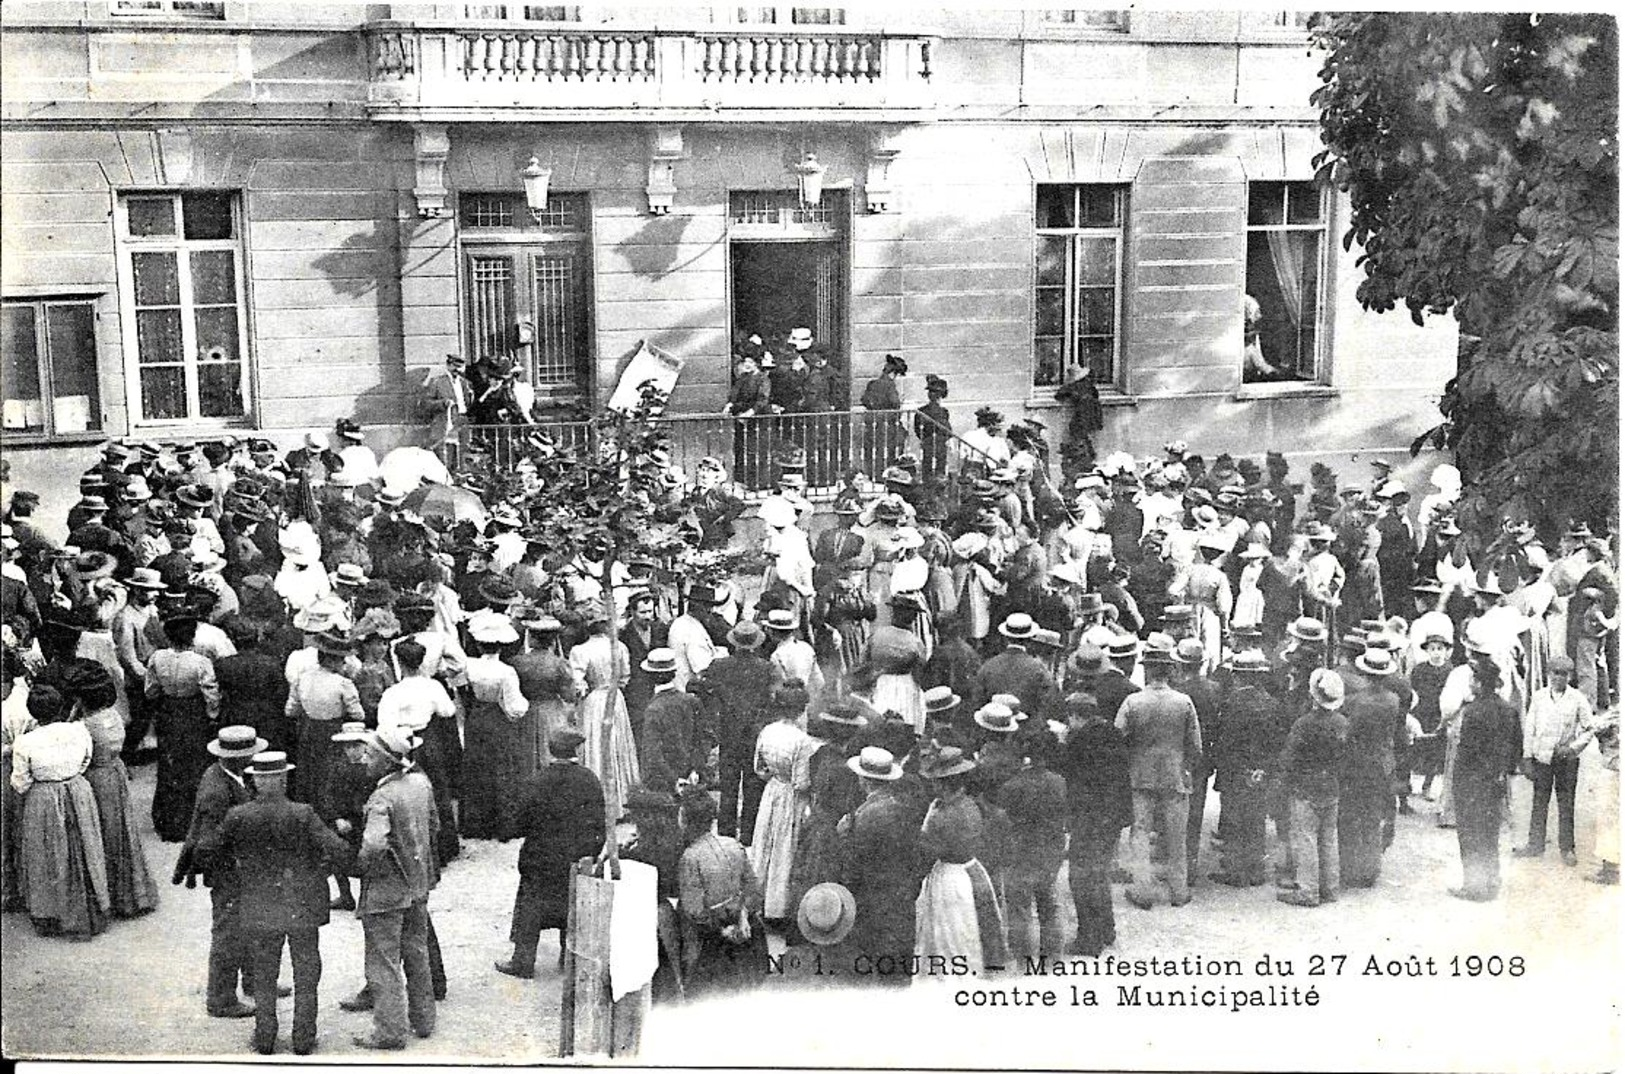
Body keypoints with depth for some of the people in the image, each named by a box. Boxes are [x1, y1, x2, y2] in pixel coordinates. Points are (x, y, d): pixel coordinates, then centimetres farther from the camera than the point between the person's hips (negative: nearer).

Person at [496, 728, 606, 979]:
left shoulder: (538, 783, -15)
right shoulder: (591, 781, -7)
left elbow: (521, 824, -9)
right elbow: (600, 824, -2)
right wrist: (594, 853, 9)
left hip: (542, 858, -3)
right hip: (579, 859, 3)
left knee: (530, 910, 9)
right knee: (573, 907, 17)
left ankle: (523, 962, 12)